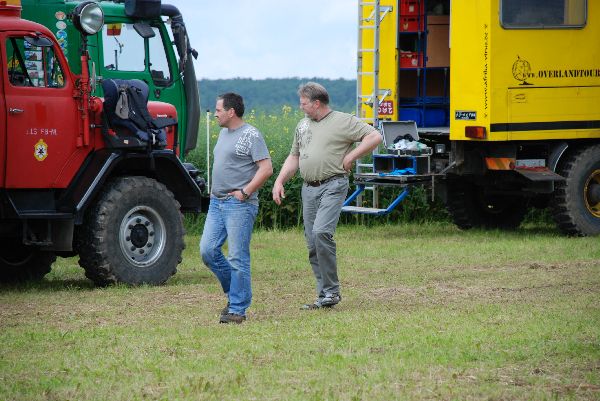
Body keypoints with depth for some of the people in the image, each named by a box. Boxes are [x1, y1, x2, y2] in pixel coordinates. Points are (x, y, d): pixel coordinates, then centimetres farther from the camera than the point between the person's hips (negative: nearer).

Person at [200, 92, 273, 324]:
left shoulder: (251, 135, -10)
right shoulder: (224, 132, 16)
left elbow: (266, 169, -16)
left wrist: (245, 192, -18)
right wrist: (215, 188, 16)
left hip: (239, 204, -9)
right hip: (217, 202, 9)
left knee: (237, 258, -6)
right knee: (208, 250, 3)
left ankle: (238, 309, 0)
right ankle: (234, 292, 19)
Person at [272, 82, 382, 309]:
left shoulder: (343, 122, -3)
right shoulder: (303, 125, 19)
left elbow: (375, 137, -8)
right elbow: (294, 157, 24)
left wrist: (350, 157, -9)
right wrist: (279, 182, 12)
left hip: (333, 186, -7)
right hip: (308, 188, 7)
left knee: (321, 232, -24)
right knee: (312, 245, 4)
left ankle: (331, 290, -16)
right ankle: (324, 296, 10)